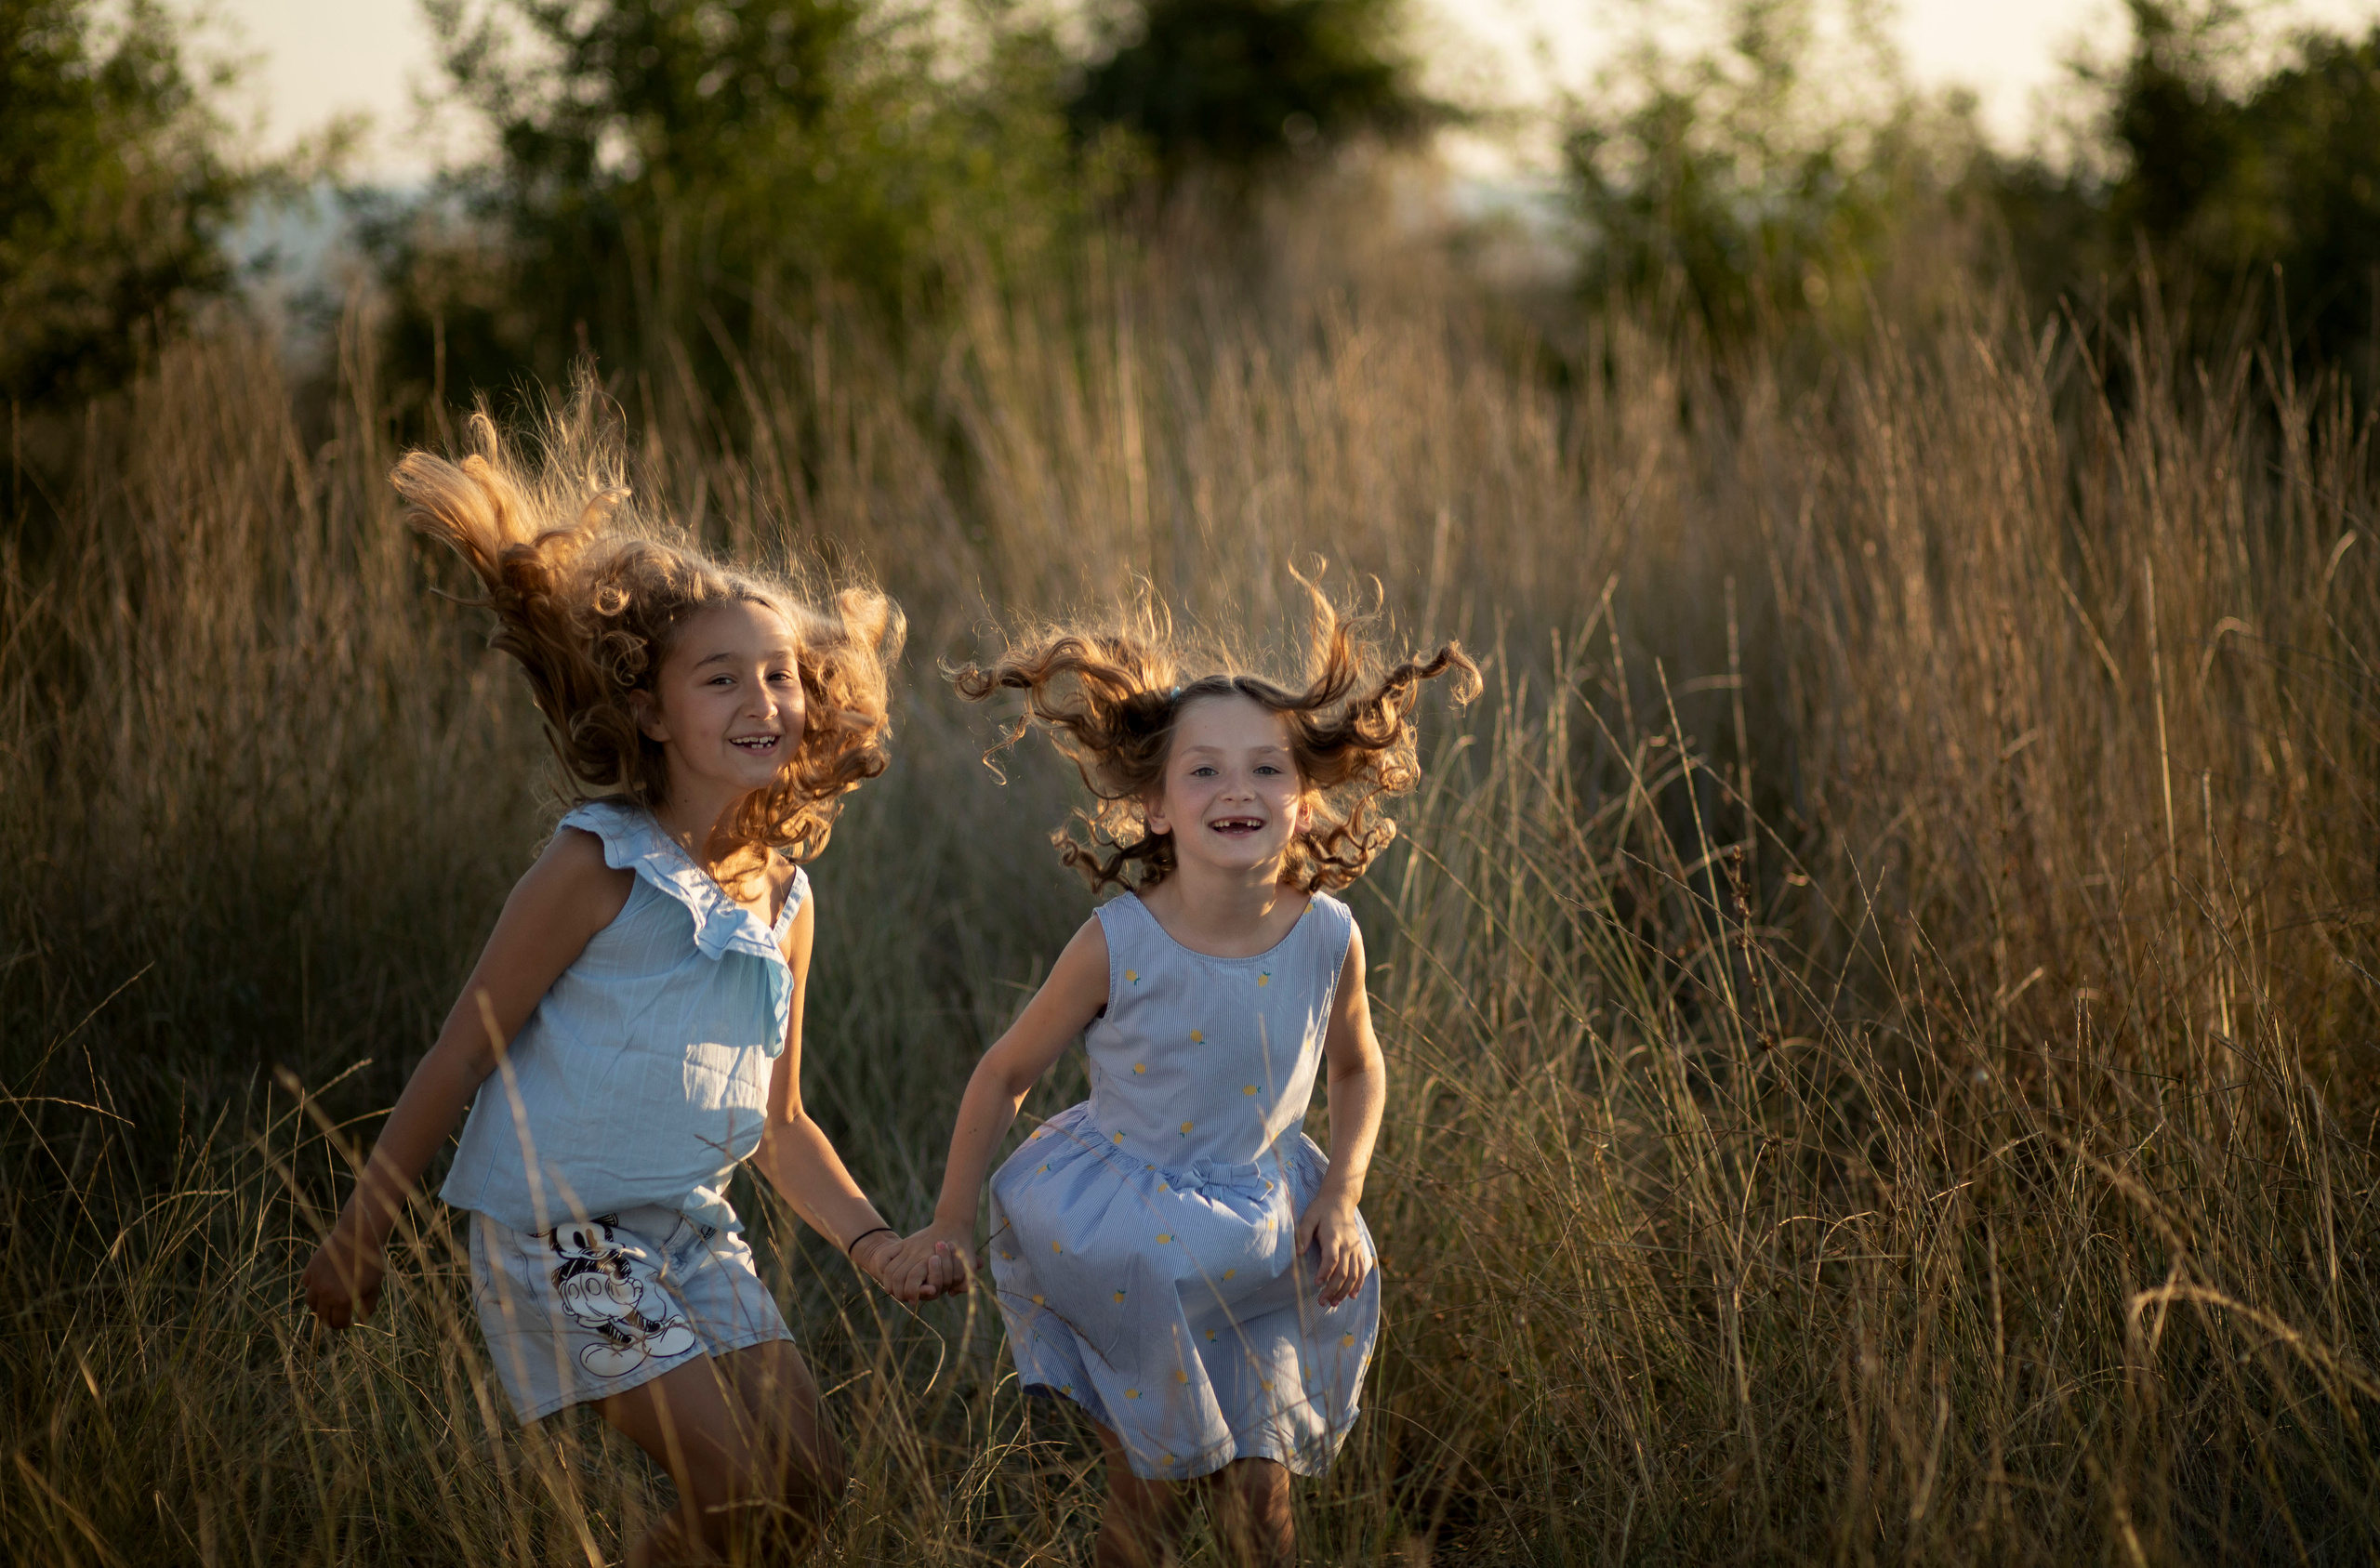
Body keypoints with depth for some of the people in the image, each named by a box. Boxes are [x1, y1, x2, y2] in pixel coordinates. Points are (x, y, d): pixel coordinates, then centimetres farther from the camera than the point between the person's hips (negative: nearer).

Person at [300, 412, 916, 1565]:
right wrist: (358, 1239, -6)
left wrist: (870, 1241, 1)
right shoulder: (600, 867, -15)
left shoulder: (785, 899, 5)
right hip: (558, 1225, -7)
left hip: (690, 1230, 7)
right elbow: (460, 1057, -9)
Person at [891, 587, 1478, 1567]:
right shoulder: (1116, 946, -21)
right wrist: (948, 1228, -1)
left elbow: (1357, 1070, 8)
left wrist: (1340, 1196, -5)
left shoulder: (1328, 940, -14)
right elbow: (1005, 1075, -6)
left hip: (1257, 1248, 2)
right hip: (1123, 1246, -2)